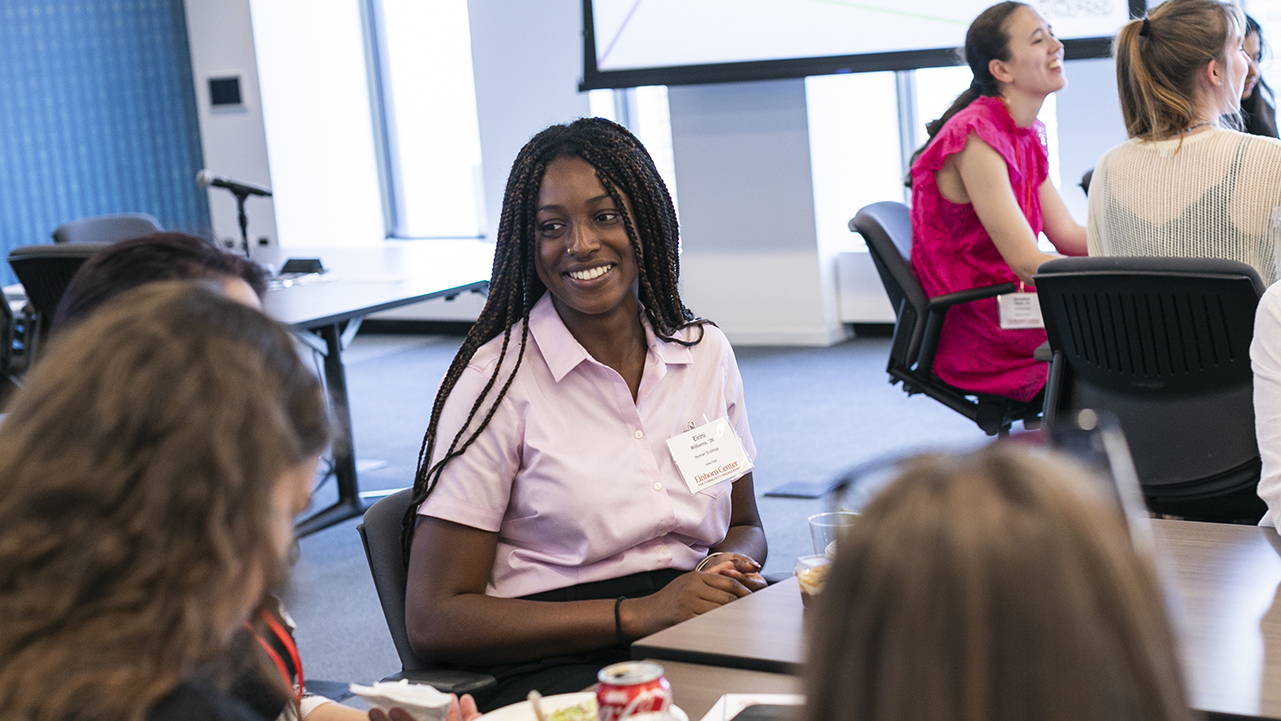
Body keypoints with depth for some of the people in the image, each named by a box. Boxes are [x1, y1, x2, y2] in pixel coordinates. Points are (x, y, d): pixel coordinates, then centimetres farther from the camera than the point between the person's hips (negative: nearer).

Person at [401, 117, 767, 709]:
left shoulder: (706, 353, 10)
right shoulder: (498, 379, -7)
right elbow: (434, 620, -10)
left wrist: (734, 567, -4)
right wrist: (638, 614, -18)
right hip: (556, 664, -4)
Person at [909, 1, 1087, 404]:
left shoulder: (1026, 136, 11)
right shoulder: (976, 138, -21)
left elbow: (1067, 235, 10)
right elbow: (1028, 264, -23)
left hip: (1003, 306, 9)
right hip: (974, 336, -9)